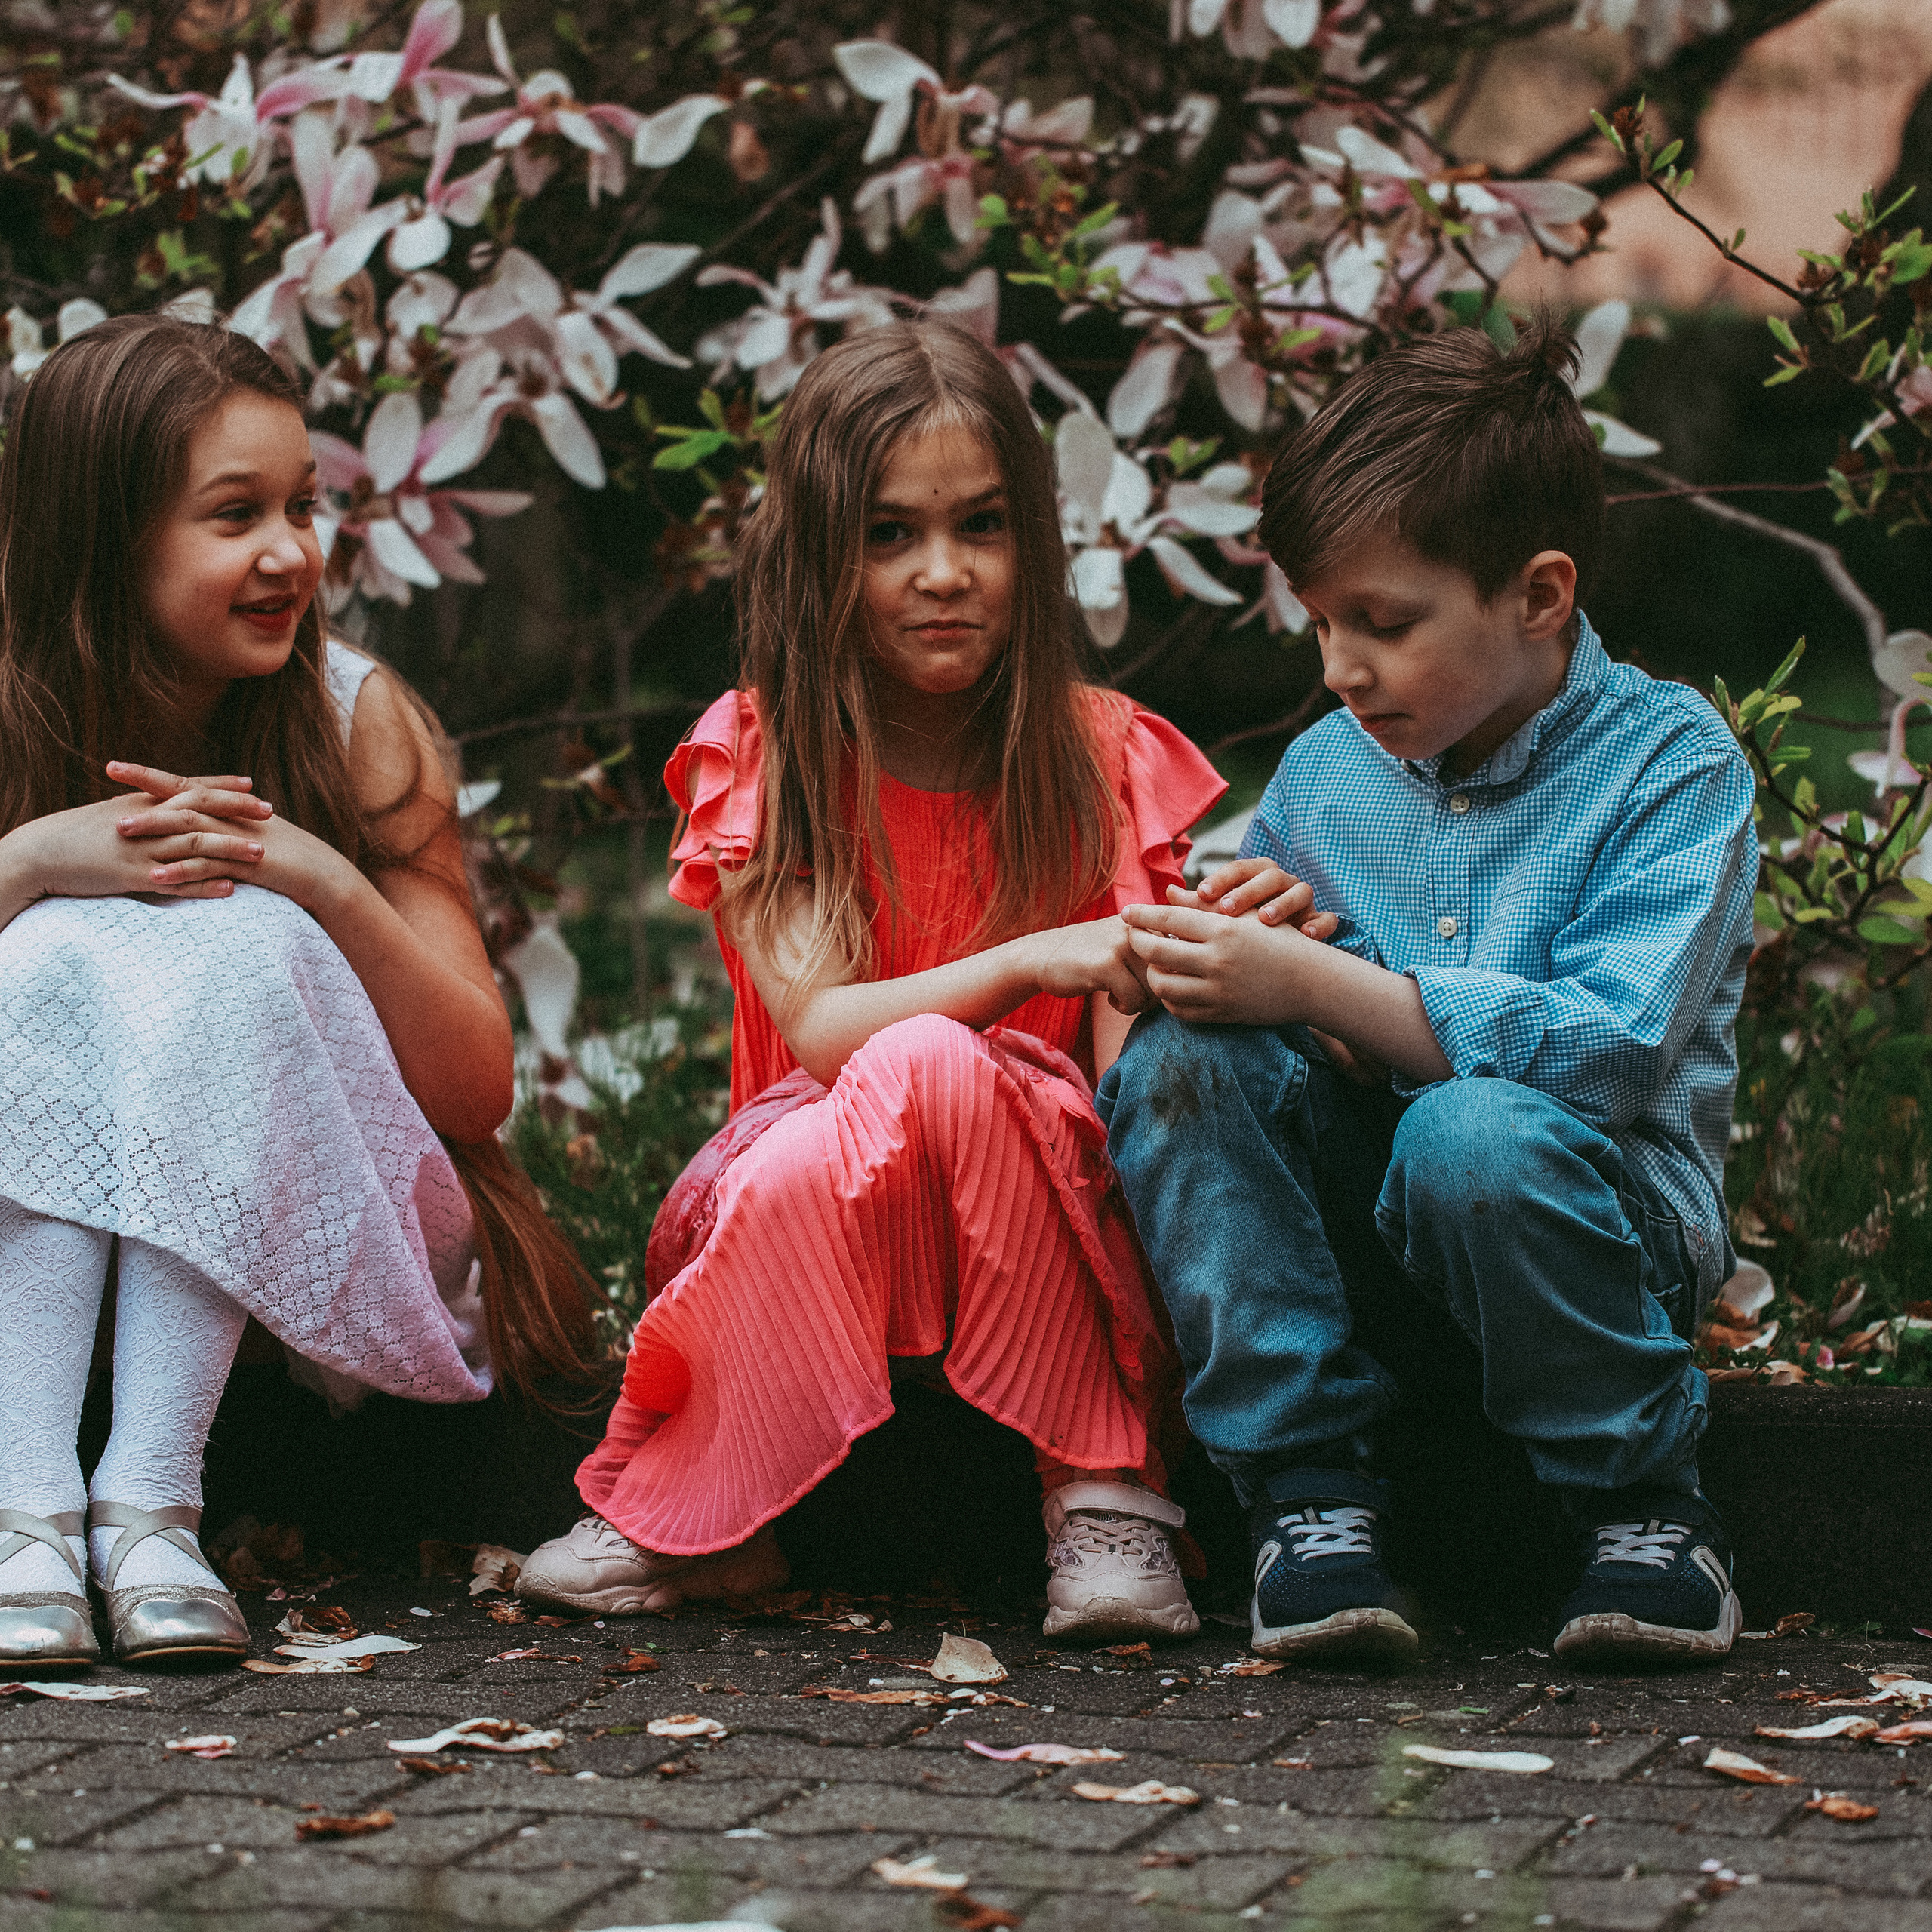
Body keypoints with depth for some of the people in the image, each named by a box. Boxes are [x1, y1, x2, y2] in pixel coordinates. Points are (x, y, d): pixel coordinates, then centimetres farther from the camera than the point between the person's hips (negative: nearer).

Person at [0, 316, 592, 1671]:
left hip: (294, 1245, 0)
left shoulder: (358, 720, -7)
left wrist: (325, 883, -25)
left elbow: (480, 1088, -11)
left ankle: (154, 1506, -34)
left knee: (246, 941, -26)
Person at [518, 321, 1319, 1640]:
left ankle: (1103, 1496, -26)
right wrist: (1033, 960, -27)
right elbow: (820, 1029, -12)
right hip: (812, 1217, 0)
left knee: (929, 1063, -34)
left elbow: (1126, 1072, -4)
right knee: (814, 1160, -37)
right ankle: (722, 1521, -18)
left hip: (1040, 1231, 0)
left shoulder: (1100, 759, 4)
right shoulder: (760, 756, 1)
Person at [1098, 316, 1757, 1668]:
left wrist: (1315, 985, -27)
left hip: (1605, 1214, -5)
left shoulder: (1670, 765, -10)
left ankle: (1646, 1504, -14)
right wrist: (1266, 996, -11)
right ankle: (1308, 1487, -19)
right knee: (1177, 1063, -20)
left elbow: (1613, 1045, -24)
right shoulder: (1324, 770, 8)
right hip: (1357, 1219, 5)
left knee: (1473, 1132, -37)